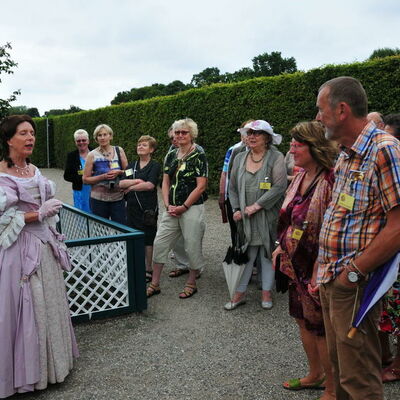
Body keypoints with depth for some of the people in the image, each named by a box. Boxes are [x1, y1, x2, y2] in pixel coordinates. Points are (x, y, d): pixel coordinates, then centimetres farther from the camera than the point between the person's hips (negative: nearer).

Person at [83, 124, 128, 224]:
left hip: (118, 198, 2)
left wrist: (118, 172, -10)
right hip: (98, 199, -1)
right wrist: (103, 176, -14)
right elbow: (85, 179, -1)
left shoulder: (119, 151, 5)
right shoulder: (92, 155, -1)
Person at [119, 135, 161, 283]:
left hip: (148, 208, -5)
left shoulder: (154, 166, -4)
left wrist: (130, 187, -8)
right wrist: (136, 181, -16)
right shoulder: (131, 165, 13)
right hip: (132, 207, 5)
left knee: (148, 240, 3)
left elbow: (150, 185, -18)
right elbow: (121, 183, 1)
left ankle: (148, 270, 13)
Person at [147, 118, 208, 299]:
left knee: (192, 246, 4)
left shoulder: (199, 156, -8)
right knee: (160, 243, 5)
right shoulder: (171, 155, 10)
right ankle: (154, 284, 17)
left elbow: (201, 187, -12)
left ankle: (191, 283, 24)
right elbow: (166, 182, 11)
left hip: (192, 208, -6)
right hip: (172, 209, 6)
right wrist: (167, 205, -2)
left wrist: (183, 207, -12)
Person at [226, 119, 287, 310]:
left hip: (268, 216, -3)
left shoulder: (276, 158, -5)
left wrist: (256, 206, -17)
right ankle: (239, 294, 15)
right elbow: (232, 188, 12)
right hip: (245, 218, 3)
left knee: (267, 254, 8)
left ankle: (266, 292, 21)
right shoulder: (240, 158, 9)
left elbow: (279, 186, -16)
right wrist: (236, 209, -2)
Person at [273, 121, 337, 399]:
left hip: (317, 267, -8)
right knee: (303, 319, 20)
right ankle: (315, 375, 41)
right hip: (296, 263, 8)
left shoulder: (330, 181, -21)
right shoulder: (300, 177, 6)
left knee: (320, 327, 6)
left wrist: (318, 271, -23)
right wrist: (281, 247, 11)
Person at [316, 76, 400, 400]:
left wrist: (353, 273, -18)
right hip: (330, 281, 9)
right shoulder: (345, 156, 12)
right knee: (339, 362, 21)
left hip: (355, 286, -9)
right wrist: (324, 269, 11)